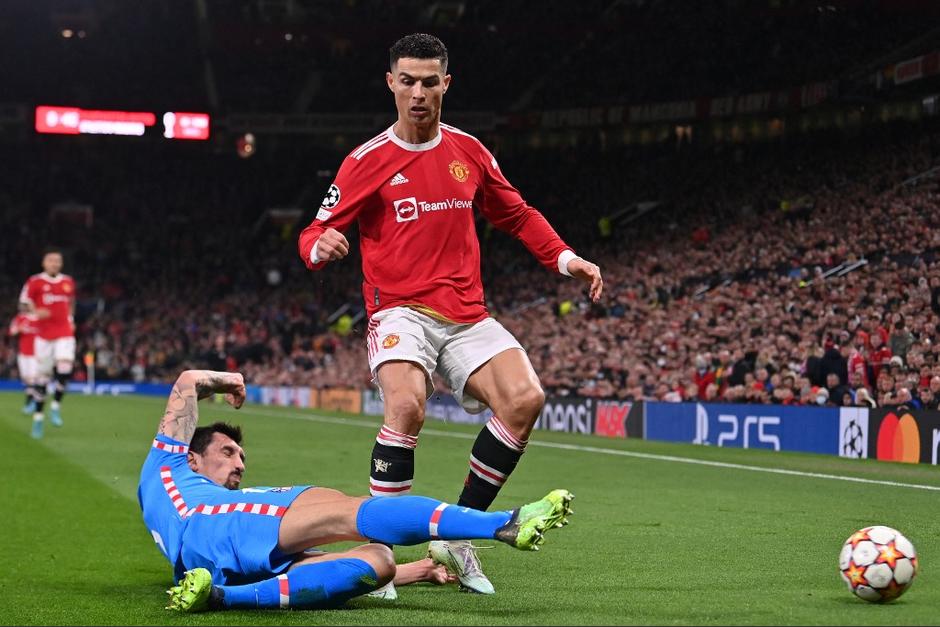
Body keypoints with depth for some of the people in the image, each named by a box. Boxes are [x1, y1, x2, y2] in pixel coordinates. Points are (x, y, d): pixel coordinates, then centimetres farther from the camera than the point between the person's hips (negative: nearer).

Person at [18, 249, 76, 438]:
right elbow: (23, 305, 1)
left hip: (65, 334, 2)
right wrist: (36, 312, -18)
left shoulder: (68, 282, 8)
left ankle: (56, 406, -3)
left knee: (65, 369, -20)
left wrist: (70, 319, 10)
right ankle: (38, 416, 15)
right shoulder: (35, 282, -3)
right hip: (44, 335, -2)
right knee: (42, 376, 2)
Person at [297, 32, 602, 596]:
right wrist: (320, 246, -26)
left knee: (525, 399, -18)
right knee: (406, 406, -33)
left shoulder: (469, 152, 10)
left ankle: (458, 536, -4)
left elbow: (517, 214, 23)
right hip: (401, 311, -4)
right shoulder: (368, 161, -1)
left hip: (467, 315, 4)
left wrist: (566, 259, 9)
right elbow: (316, 234, -1)